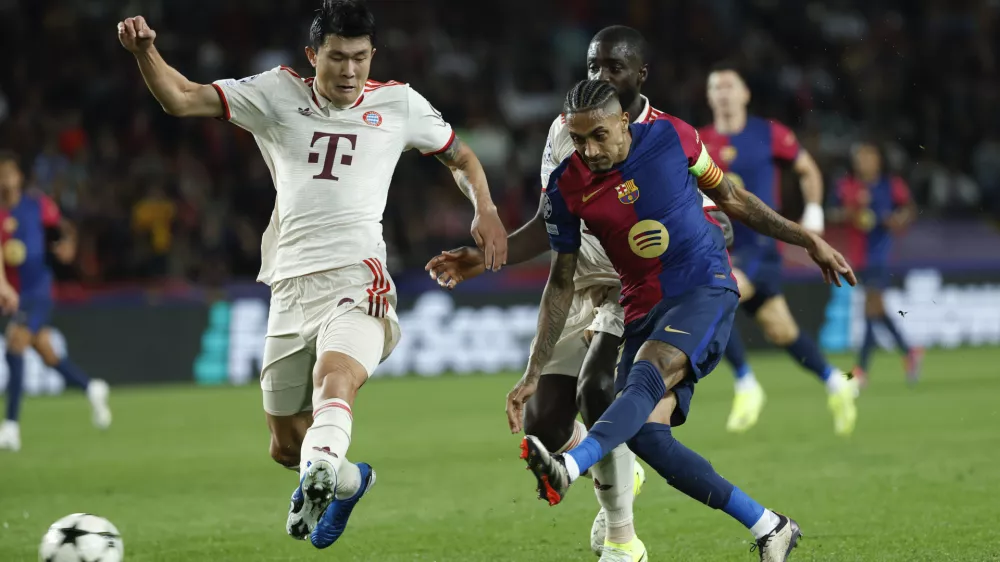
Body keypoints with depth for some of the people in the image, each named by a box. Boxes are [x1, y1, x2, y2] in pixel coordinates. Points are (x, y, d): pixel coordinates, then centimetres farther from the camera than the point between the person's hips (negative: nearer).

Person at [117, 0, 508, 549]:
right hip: (291, 288, 3)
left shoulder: (398, 103, 11)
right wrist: (144, 51, -16)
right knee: (285, 446, 12)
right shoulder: (278, 95, 9)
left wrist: (484, 209, 6)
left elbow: (460, 157, 25)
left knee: (335, 378, -36)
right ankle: (348, 481, 42)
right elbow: (183, 99, 2)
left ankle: (320, 477, -60)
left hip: (357, 282, -3)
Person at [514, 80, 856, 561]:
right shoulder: (565, 189, -2)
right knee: (645, 434, -14)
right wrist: (533, 375, 3)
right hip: (644, 310, 4)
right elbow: (561, 283, 7)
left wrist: (809, 241, 13)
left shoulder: (672, 138, -6)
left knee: (648, 373, -32)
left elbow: (731, 199, 10)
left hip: (706, 290, -4)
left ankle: (568, 468, -56)